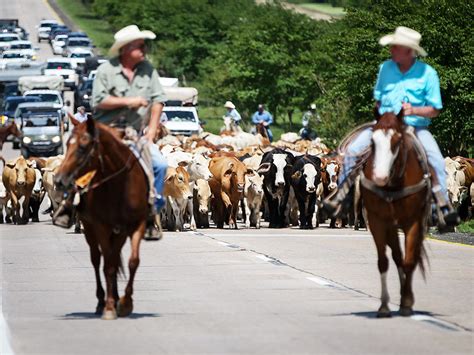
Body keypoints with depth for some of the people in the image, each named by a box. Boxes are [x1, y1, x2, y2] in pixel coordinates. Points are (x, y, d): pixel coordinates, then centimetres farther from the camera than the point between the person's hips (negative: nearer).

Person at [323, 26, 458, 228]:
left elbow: (435, 110, -3)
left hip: (416, 127, -3)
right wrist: (382, 113, -2)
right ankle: (341, 196, -5)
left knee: (436, 159, -28)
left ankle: (444, 205, -23)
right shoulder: (385, 68, 6)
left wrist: (414, 110, -20)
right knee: (353, 150, -16)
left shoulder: (427, 73, -4)